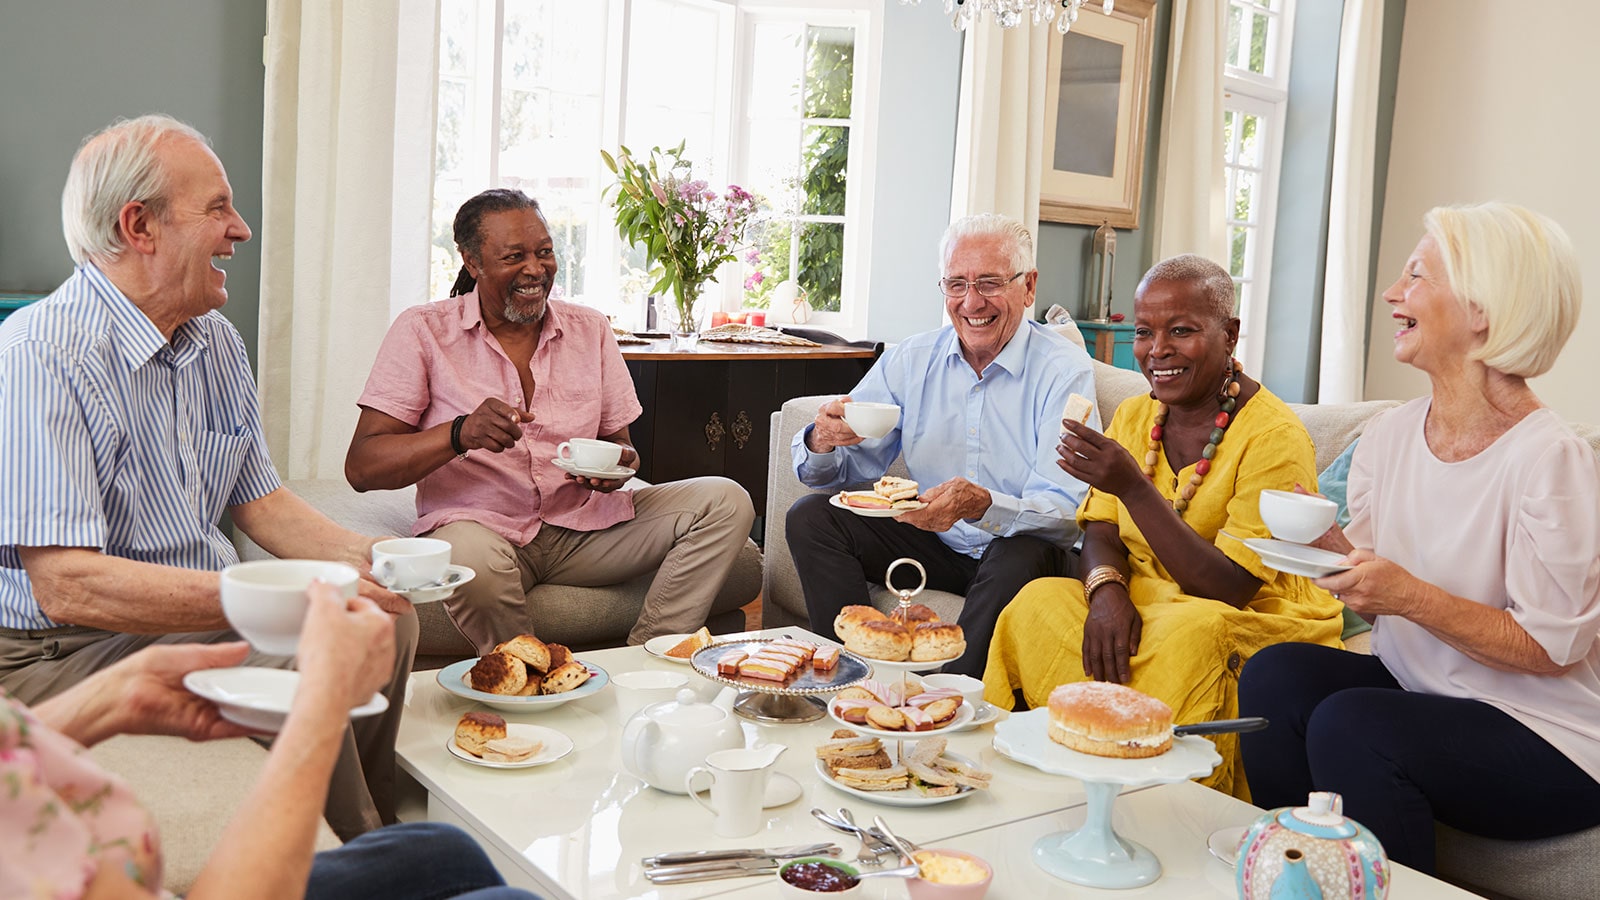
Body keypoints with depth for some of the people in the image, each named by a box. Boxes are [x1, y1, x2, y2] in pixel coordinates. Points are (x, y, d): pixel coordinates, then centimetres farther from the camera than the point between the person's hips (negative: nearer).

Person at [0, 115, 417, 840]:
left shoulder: (217, 342, 9)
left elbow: (257, 501, 15)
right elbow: (66, 585, -28)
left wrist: (365, 557, -5)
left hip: (204, 613, 9)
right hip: (69, 648, -9)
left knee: (387, 619, -5)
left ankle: (366, 829, 13)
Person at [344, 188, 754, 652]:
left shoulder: (589, 328, 12)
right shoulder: (422, 331, -1)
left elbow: (617, 440, 16)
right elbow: (361, 467, -8)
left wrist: (621, 461, -11)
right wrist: (461, 433, -26)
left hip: (584, 524, 5)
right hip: (481, 524, -4)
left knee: (726, 502, -13)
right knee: (472, 559, -41)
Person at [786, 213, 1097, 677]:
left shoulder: (1065, 369, -12)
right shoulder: (910, 360, 2)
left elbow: (1066, 512, -21)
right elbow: (844, 469, 2)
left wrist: (982, 506, -41)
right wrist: (821, 442, -23)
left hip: (1022, 546, -4)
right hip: (933, 545, 5)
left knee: (1020, 559, -36)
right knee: (811, 517, -10)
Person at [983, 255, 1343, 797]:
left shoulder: (1274, 437, -15)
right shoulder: (1134, 416, 7)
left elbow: (1231, 588, -20)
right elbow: (1101, 529, 6)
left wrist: (1134, 487, -28)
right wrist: (1107, 589, -19)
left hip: (1256, 623, -5)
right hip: (1142, 605, 5)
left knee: (1189, 632, -37)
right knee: (1039, 603, -22)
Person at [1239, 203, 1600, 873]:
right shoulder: (1389, 435, 3)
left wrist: (1410, 596, -25)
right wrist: (1330, 547, -12)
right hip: (1414, 686, 6)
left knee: (1349, 725, -28)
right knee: (1275, 673, -17)